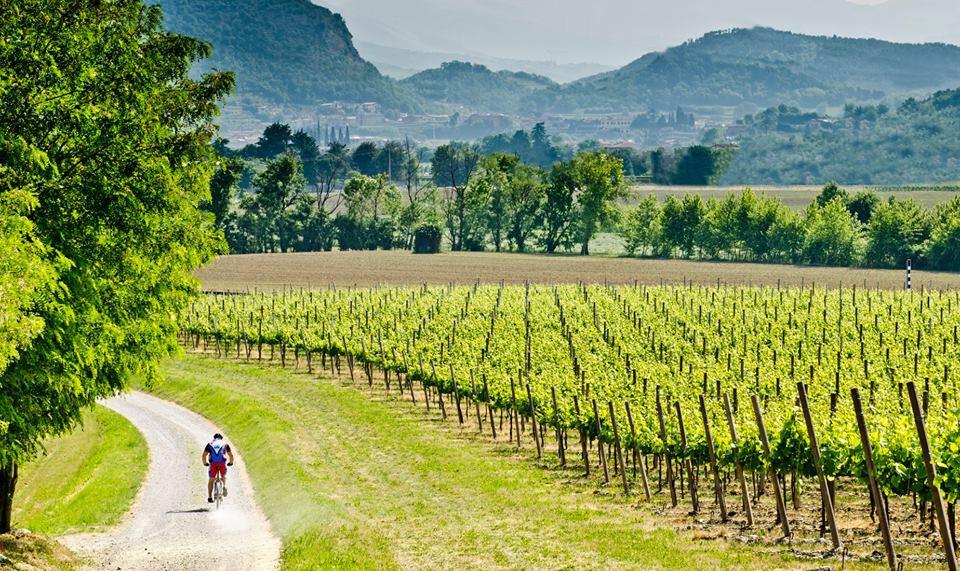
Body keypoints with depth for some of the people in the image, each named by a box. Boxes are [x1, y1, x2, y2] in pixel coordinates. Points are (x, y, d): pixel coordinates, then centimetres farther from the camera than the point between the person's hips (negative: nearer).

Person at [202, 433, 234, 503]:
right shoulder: (224, 444, 21)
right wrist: (230, 462, 33)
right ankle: (224, 486, -3)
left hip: (213, 463, 0)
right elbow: (231, 455, 18)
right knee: (223, 476, 26)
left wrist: (205, 463, 23)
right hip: (222, 462, 0)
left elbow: (204, 455, 10)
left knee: (211, 480, 12)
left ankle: (209, 497, 8)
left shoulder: (210, 444, 20)